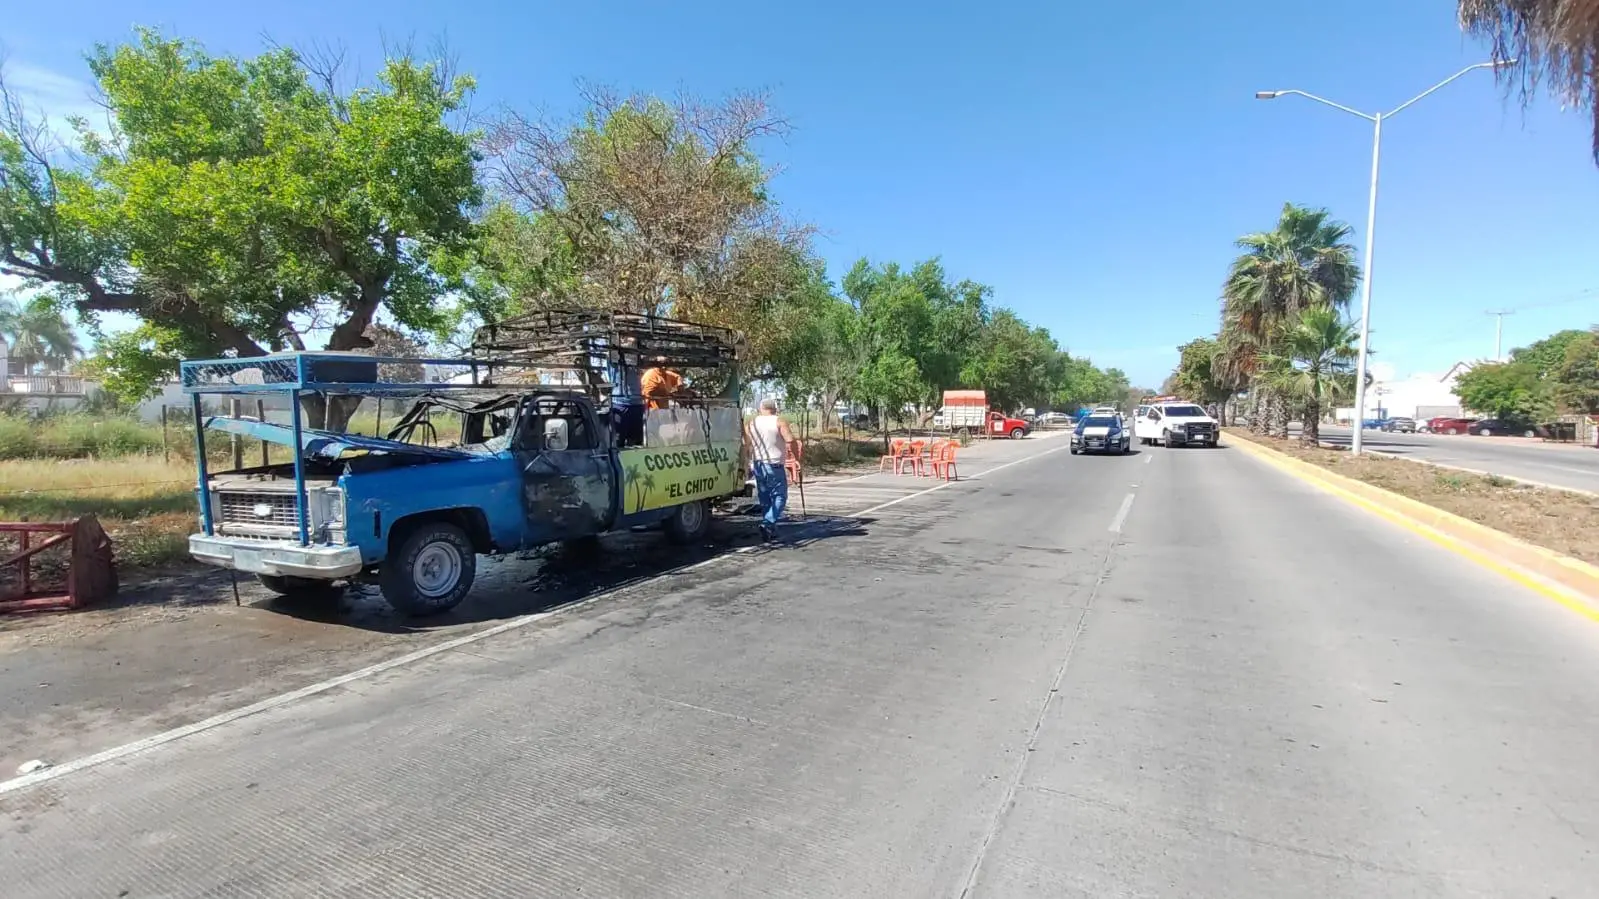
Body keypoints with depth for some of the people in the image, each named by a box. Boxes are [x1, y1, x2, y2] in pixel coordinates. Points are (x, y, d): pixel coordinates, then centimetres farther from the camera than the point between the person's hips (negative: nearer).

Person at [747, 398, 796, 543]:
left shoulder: (752, 423, 8)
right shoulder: (779, 422, -5)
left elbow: (747, 445, 8)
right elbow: (790, 441, -13)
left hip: (758, 465, 5)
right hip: (774, 465, -5)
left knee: (764, 498, 14)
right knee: (779, 497, 1)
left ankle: (770, 530, 18)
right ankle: (768, 524, -17)